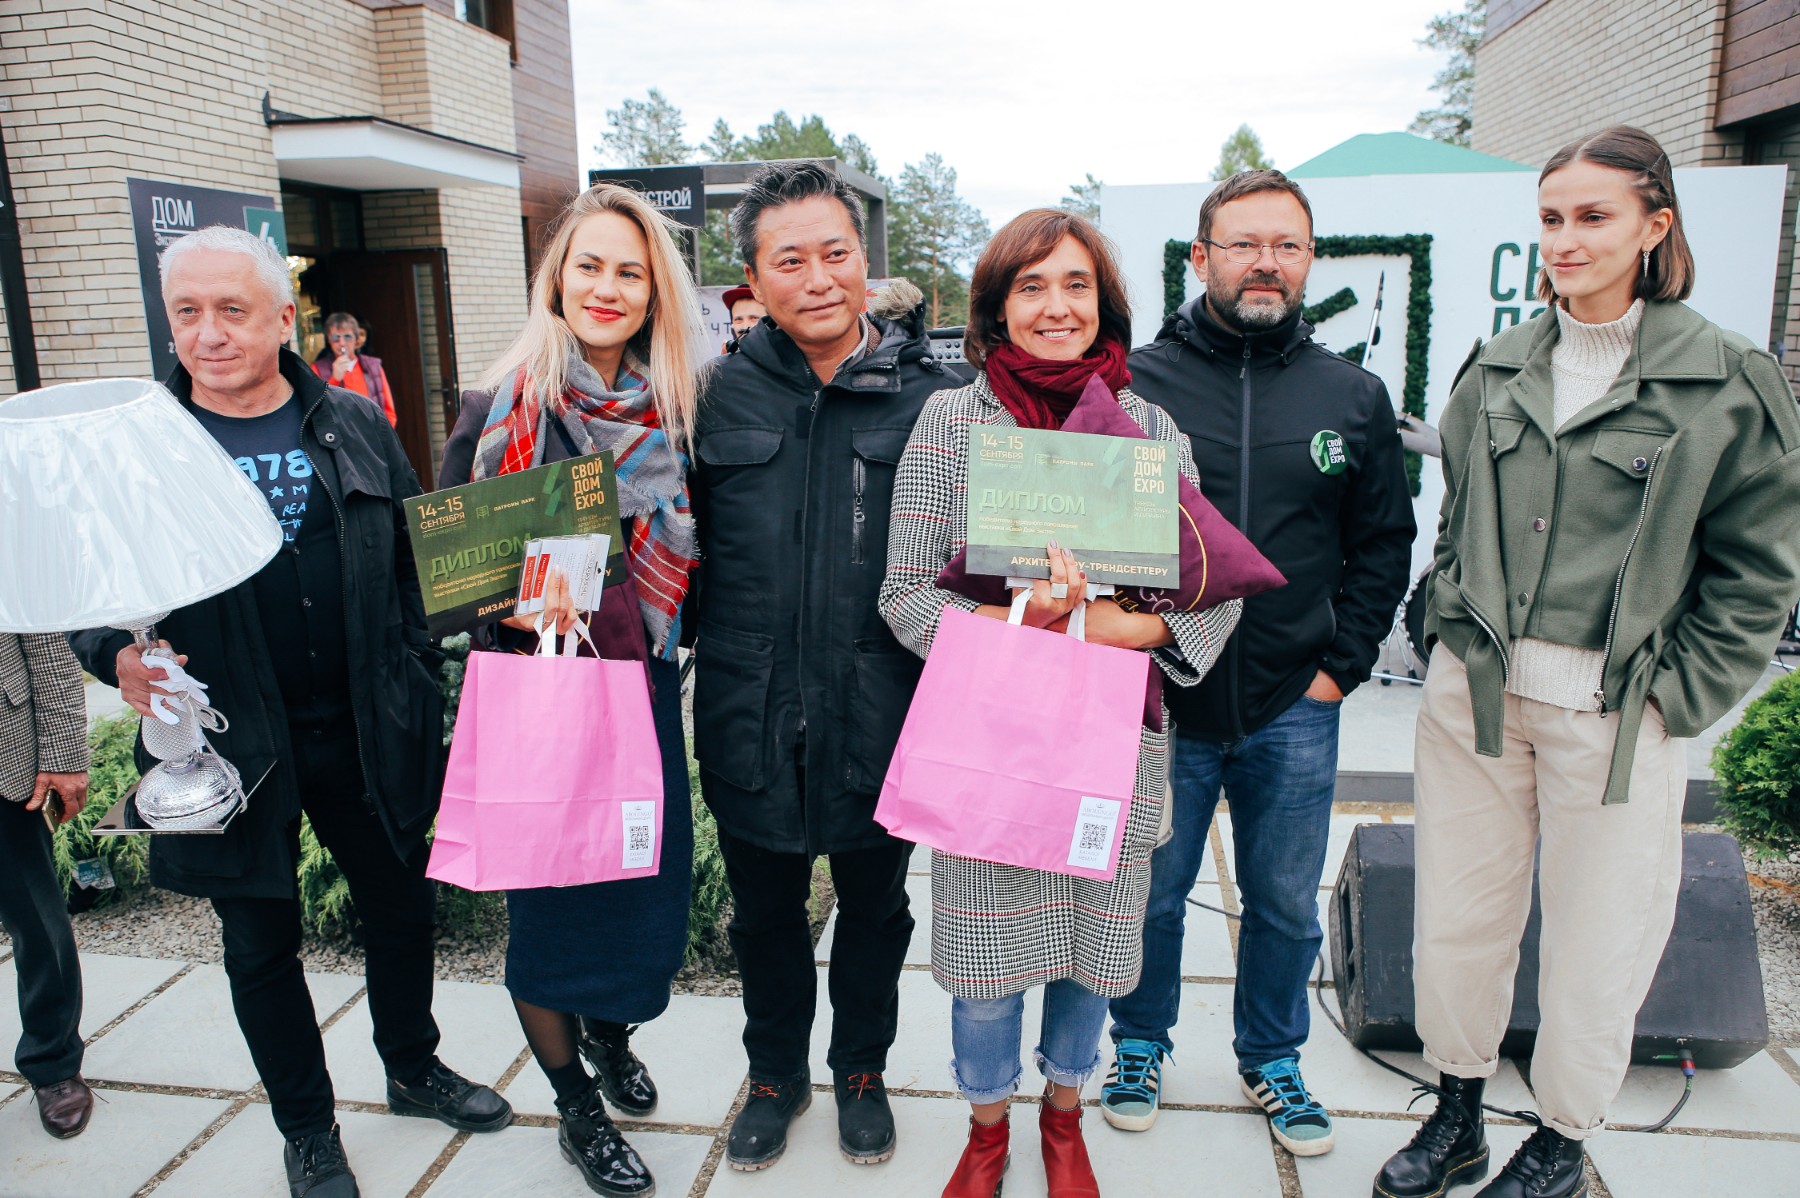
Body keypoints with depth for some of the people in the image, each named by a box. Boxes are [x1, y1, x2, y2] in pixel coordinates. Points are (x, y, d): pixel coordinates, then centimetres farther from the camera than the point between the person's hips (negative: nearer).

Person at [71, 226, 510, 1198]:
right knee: (261, 943, 14)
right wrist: (118, 657, -20)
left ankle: (413, 1068, 43)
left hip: (366, 732, 2)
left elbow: (417, 557, 6)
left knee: (399, 903, 17)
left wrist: (420, 694, 4)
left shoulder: (354, 426, 2)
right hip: (229, 745, -1)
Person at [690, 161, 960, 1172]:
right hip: (751, 718, 2)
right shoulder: (723, 393, 0)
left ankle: (862, 1069, 45)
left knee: (876, 909, 19)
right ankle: (776, 1073, 45)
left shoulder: (927, 395, -5)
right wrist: (709, 645, -1)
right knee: (766, 915, 19)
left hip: (879, 719, -1)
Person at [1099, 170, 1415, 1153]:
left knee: (1286, 906, 17)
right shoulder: (1134, 382, -5)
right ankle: (1140, 1044, 38)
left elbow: (1383, 541, 10)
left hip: (1294, 712, 2)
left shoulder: (1354, 397, 3)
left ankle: (1272, 1059, 40)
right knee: (1148, 896, 13)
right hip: (1157, 703, -2)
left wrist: (1342, 665, 2)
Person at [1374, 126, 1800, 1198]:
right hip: (1475, 695, 4)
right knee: (1456, 921, 12)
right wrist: (1450, 629, 7)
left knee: (1598, 944, 10)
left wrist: (1673, 699, -7)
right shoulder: (1498, 368, 7)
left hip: (1616, 716, -3)